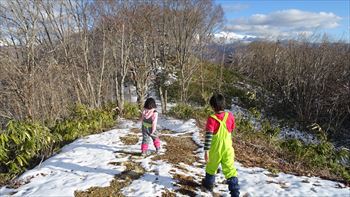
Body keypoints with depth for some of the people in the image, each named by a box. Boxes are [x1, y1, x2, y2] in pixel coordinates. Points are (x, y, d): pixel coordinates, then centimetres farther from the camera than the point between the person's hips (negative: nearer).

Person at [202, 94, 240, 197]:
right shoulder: (230, 116, -7)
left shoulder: (212, 119, -19)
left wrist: (206, 151, -17)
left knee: (211, 166, 21)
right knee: (230, 169, 4)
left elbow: (208, 136, -21)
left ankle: (208, 184, 42)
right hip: (227, 148, 2)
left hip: (215, 149, -2)